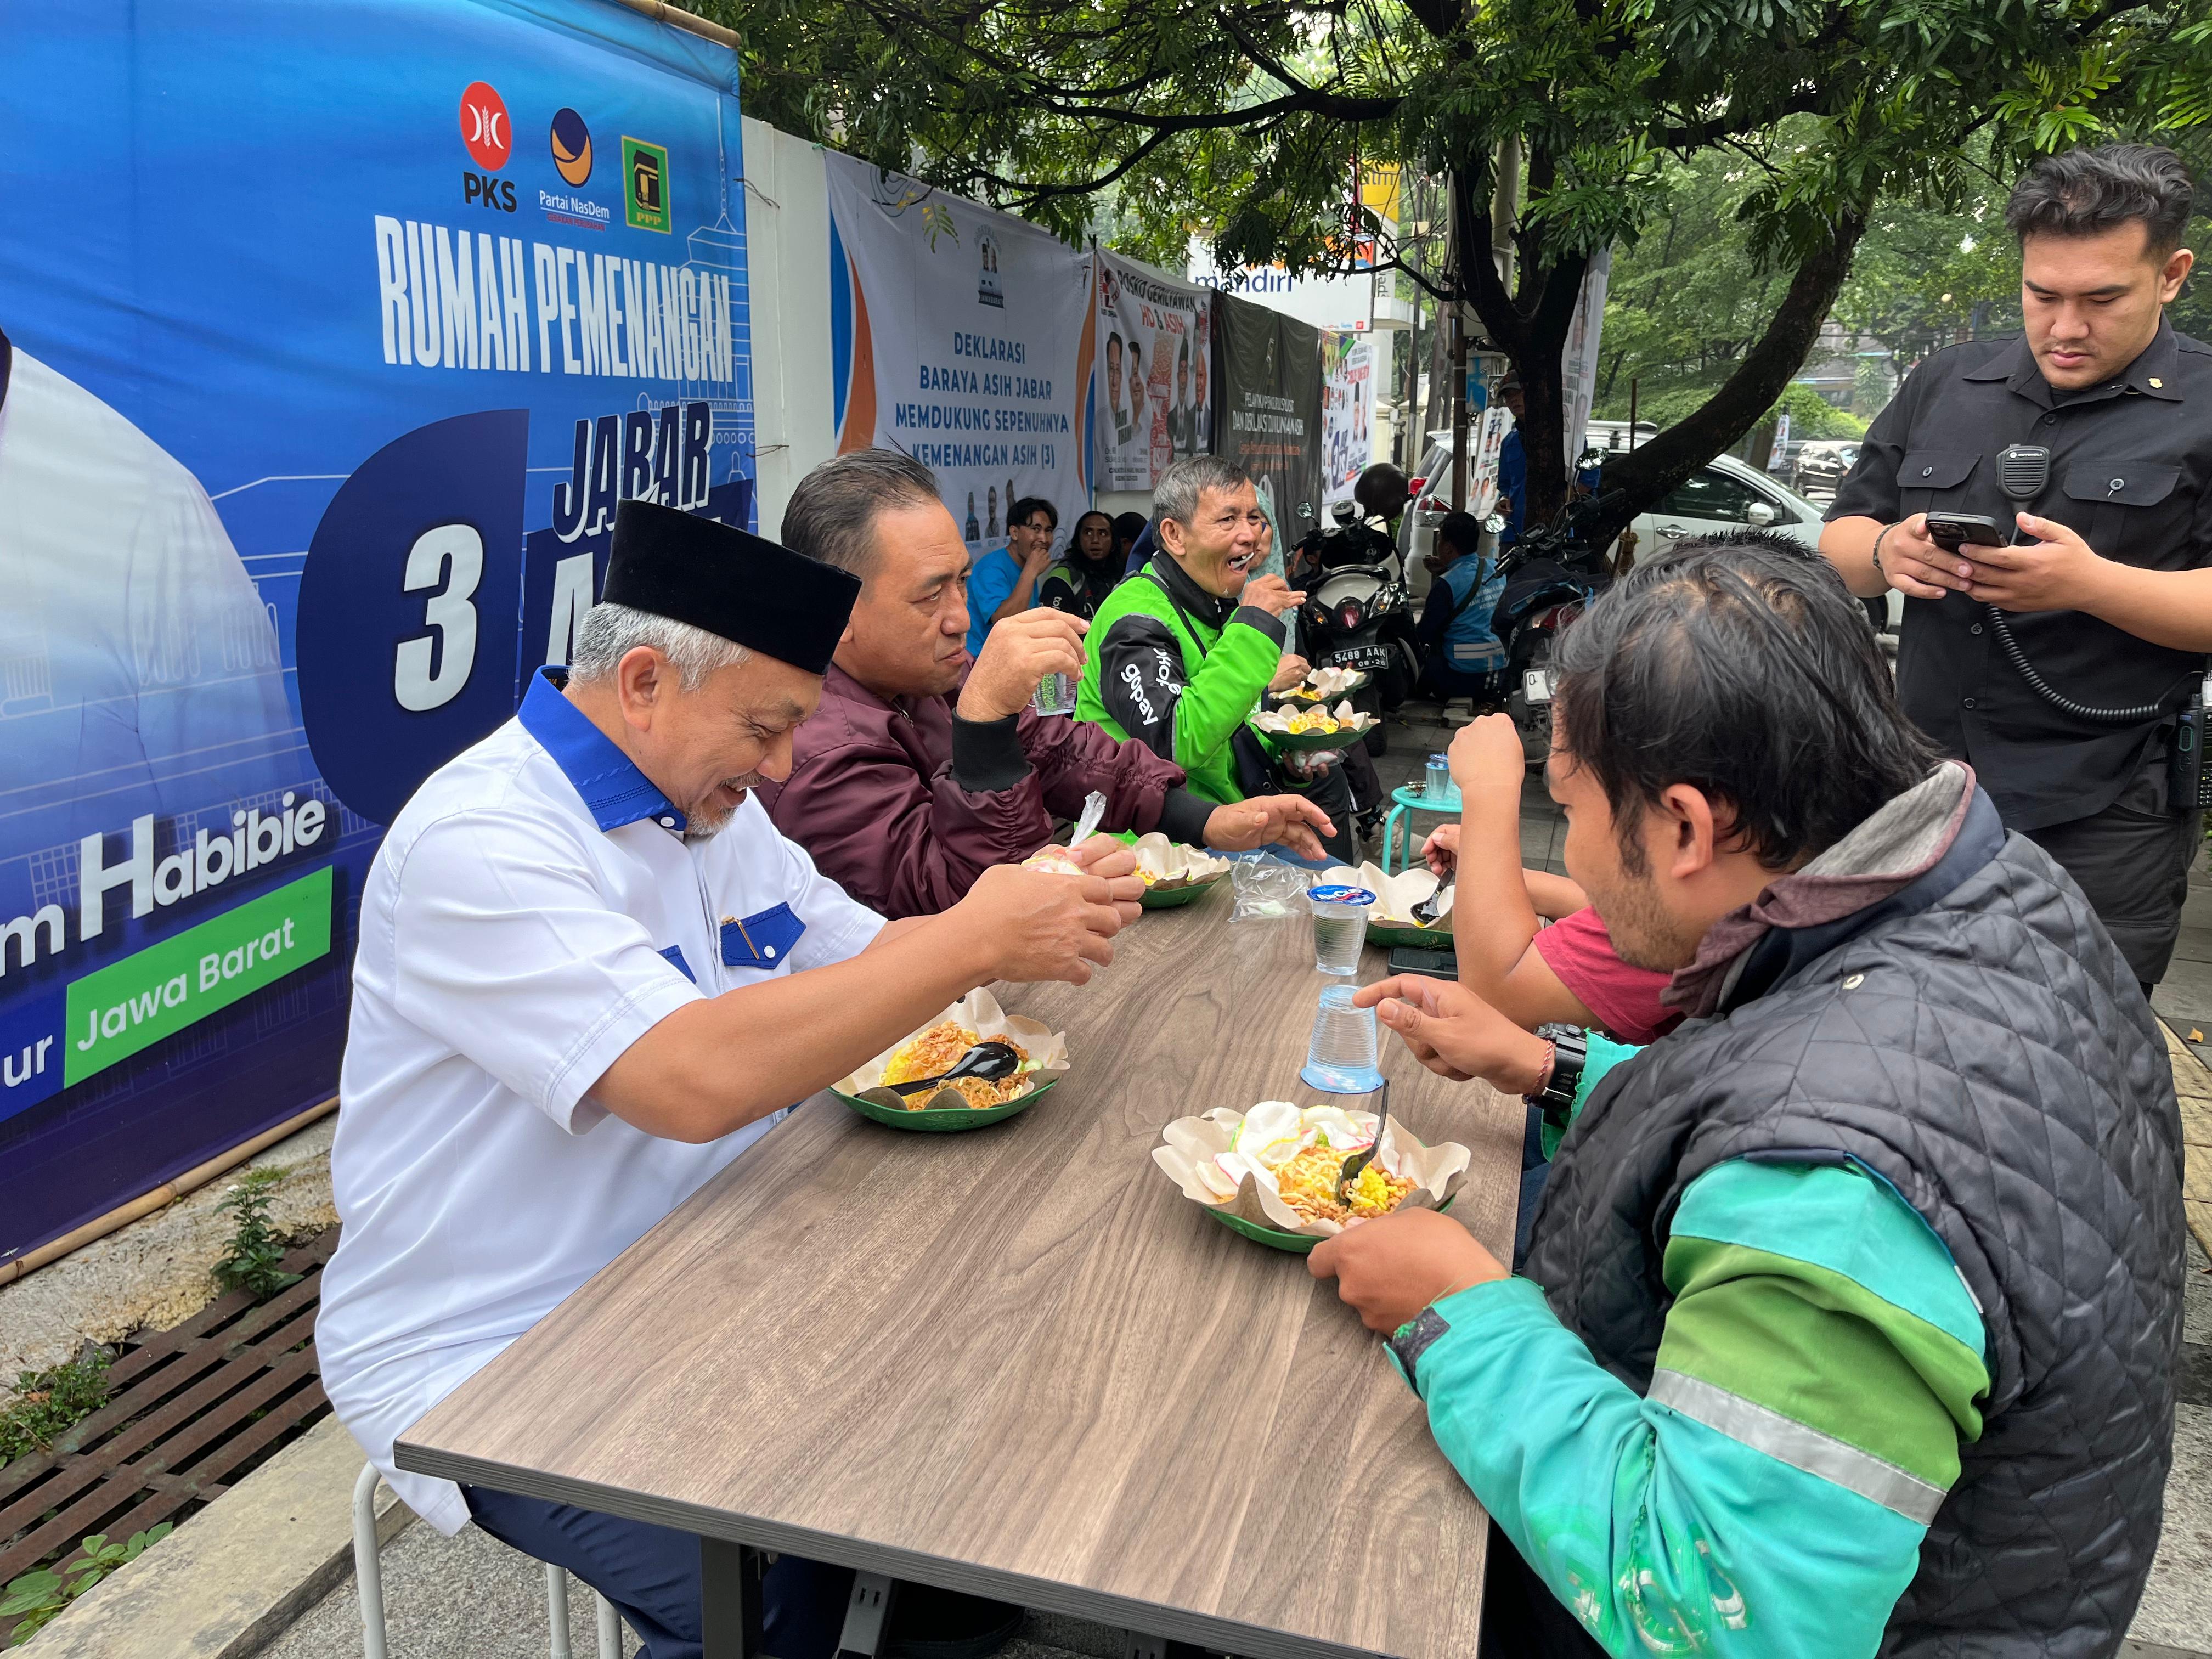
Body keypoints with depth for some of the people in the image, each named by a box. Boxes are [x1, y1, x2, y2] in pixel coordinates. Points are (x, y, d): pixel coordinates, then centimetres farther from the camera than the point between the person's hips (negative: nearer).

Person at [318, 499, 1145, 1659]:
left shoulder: (712, 806, 6)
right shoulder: (477, 842, -22)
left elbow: (860, 967, 10)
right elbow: (695, 1079, -34)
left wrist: (1039, 910, -9)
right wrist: (972, 941, -28)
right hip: (490, 1363, -7)